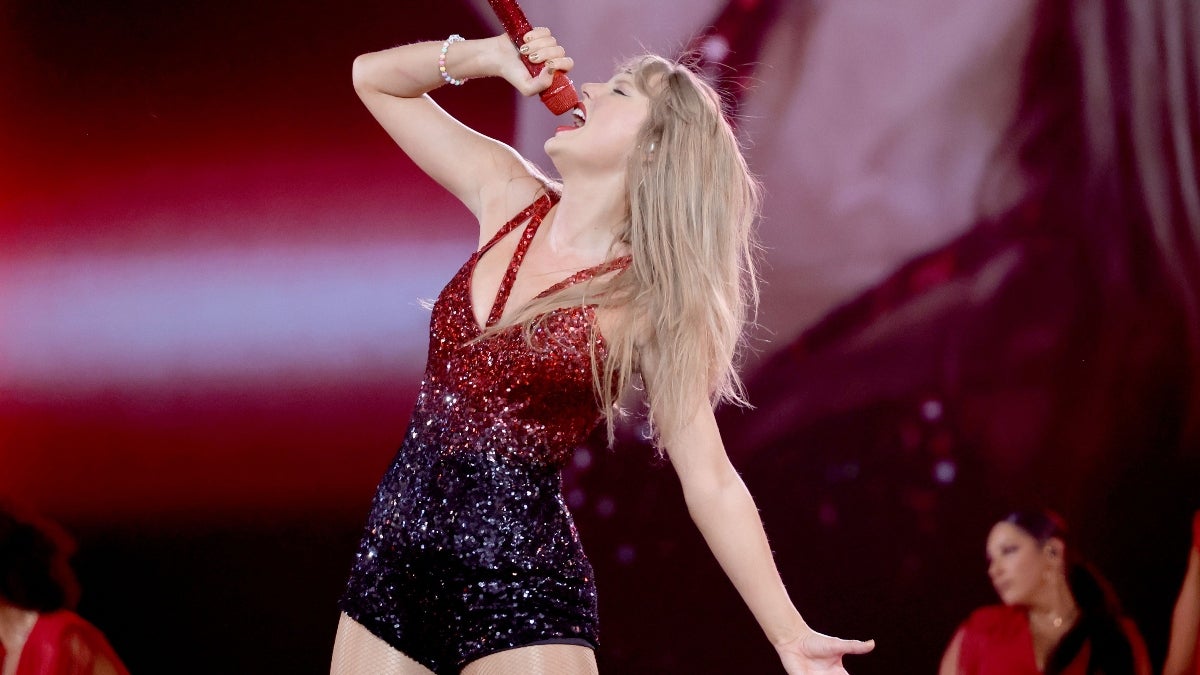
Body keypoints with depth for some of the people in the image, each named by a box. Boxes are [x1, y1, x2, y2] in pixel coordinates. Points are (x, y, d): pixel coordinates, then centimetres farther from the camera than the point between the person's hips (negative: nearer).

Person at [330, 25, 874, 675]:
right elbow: (375, 78, 14)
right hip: (391, 556, 5)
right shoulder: (509, 197, 6)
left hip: (520, 579, -5)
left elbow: (711, 482, -6)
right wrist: (493, 57, -3)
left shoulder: (651, 304, -7)